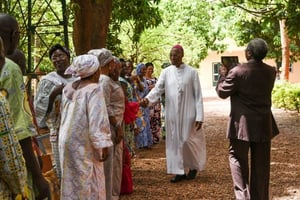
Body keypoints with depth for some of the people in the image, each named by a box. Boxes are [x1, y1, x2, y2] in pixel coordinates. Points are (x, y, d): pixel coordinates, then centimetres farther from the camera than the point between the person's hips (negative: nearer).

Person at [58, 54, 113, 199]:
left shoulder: (68, 88, 8)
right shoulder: (94, 89, -16)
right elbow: (98, 120, -21)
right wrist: (103, 145, -18)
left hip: (67, 141, 8)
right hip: (84, 143, -8)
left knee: (71, 181, 15)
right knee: (89, 183, 3)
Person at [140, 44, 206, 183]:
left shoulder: (192, 72, -3)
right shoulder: (166, 72, 4)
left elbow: (198, 95, -3)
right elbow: (157, 89, -7)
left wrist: (199, 116, -9)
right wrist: (147, 99, -28)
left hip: (188, 114, -3)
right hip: (172, 114, 3)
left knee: (189, 141, 2)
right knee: (175, 141, 5)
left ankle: (193, 167, 27)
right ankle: (180, 171, 16)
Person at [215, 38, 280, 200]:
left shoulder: (238, 72, -16)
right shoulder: (271, 72, 1)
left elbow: (222, 92, -7)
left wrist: (223, 75, 9)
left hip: (243, 125, -5)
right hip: (264, 125, 5)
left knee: (238, 158, 6)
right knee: (261, 163, 12)